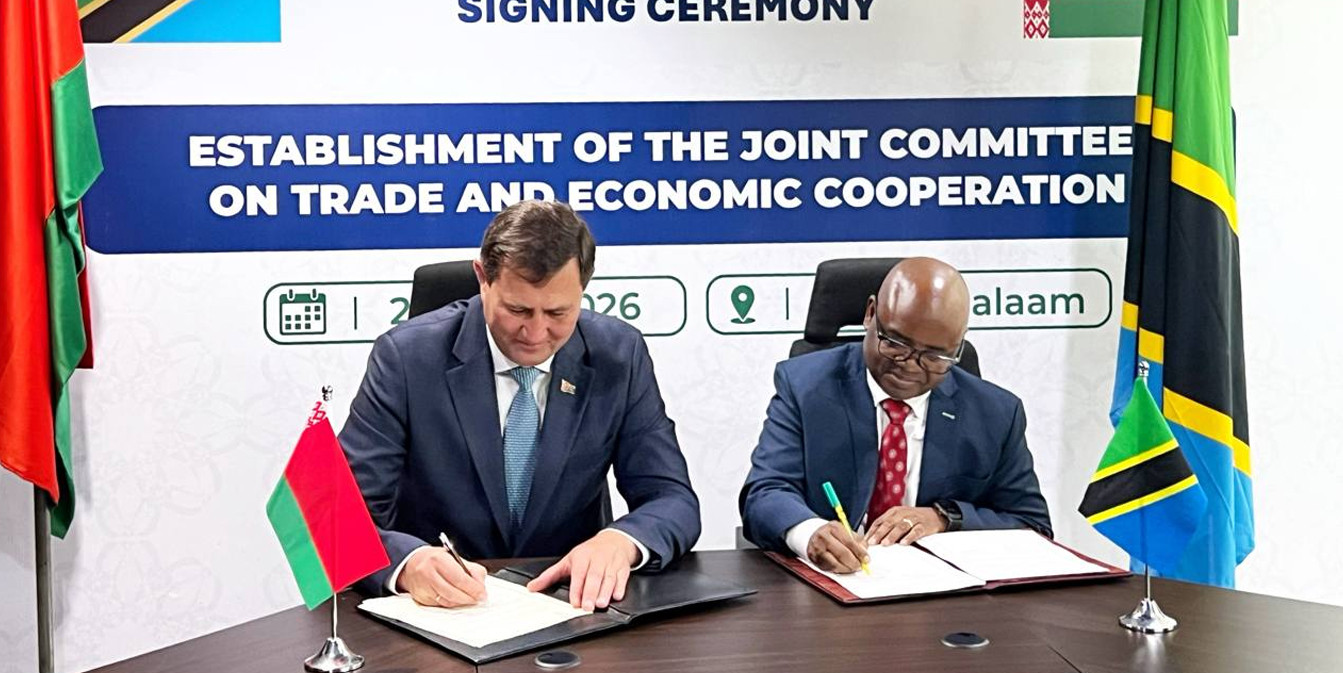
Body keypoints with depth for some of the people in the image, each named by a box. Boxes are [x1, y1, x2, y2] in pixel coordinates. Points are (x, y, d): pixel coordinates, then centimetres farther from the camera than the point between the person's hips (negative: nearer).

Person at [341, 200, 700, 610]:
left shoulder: (619, 356, -5)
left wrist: (620, 541, -26)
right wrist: (409, 562, -36)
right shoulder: (407, 357, -11)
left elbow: (674, 499, -4)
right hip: (439, 606, -1)